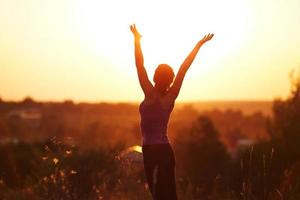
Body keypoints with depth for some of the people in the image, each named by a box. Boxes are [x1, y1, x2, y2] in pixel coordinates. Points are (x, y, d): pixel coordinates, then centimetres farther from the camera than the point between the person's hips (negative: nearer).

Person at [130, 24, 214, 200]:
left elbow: (140, 66, -13)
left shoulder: (151, 95, -13)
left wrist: (137, 40, -6)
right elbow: (184, 68, 2)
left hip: (152, 151, -7)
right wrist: (199, 45, 4)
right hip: (165, 150, 7)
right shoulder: (171, 96, 1)